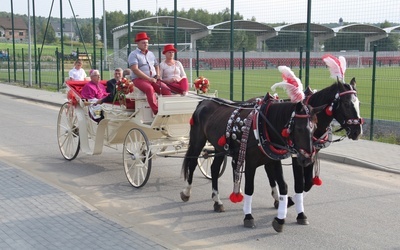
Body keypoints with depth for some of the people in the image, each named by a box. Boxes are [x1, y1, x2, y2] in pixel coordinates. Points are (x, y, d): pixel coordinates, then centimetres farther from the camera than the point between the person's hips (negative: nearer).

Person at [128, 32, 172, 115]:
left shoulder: (151, 54, 21)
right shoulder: (133, 54, 0)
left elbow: (156, 65, 30)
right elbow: (135, 70, -13)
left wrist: (157, 75, 6)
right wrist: (149, 78, -18)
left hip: (153, 79, 6)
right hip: (139, 79, -6)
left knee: (166, 89, -21)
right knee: (149, 89, -38)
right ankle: (156, 111, -39)